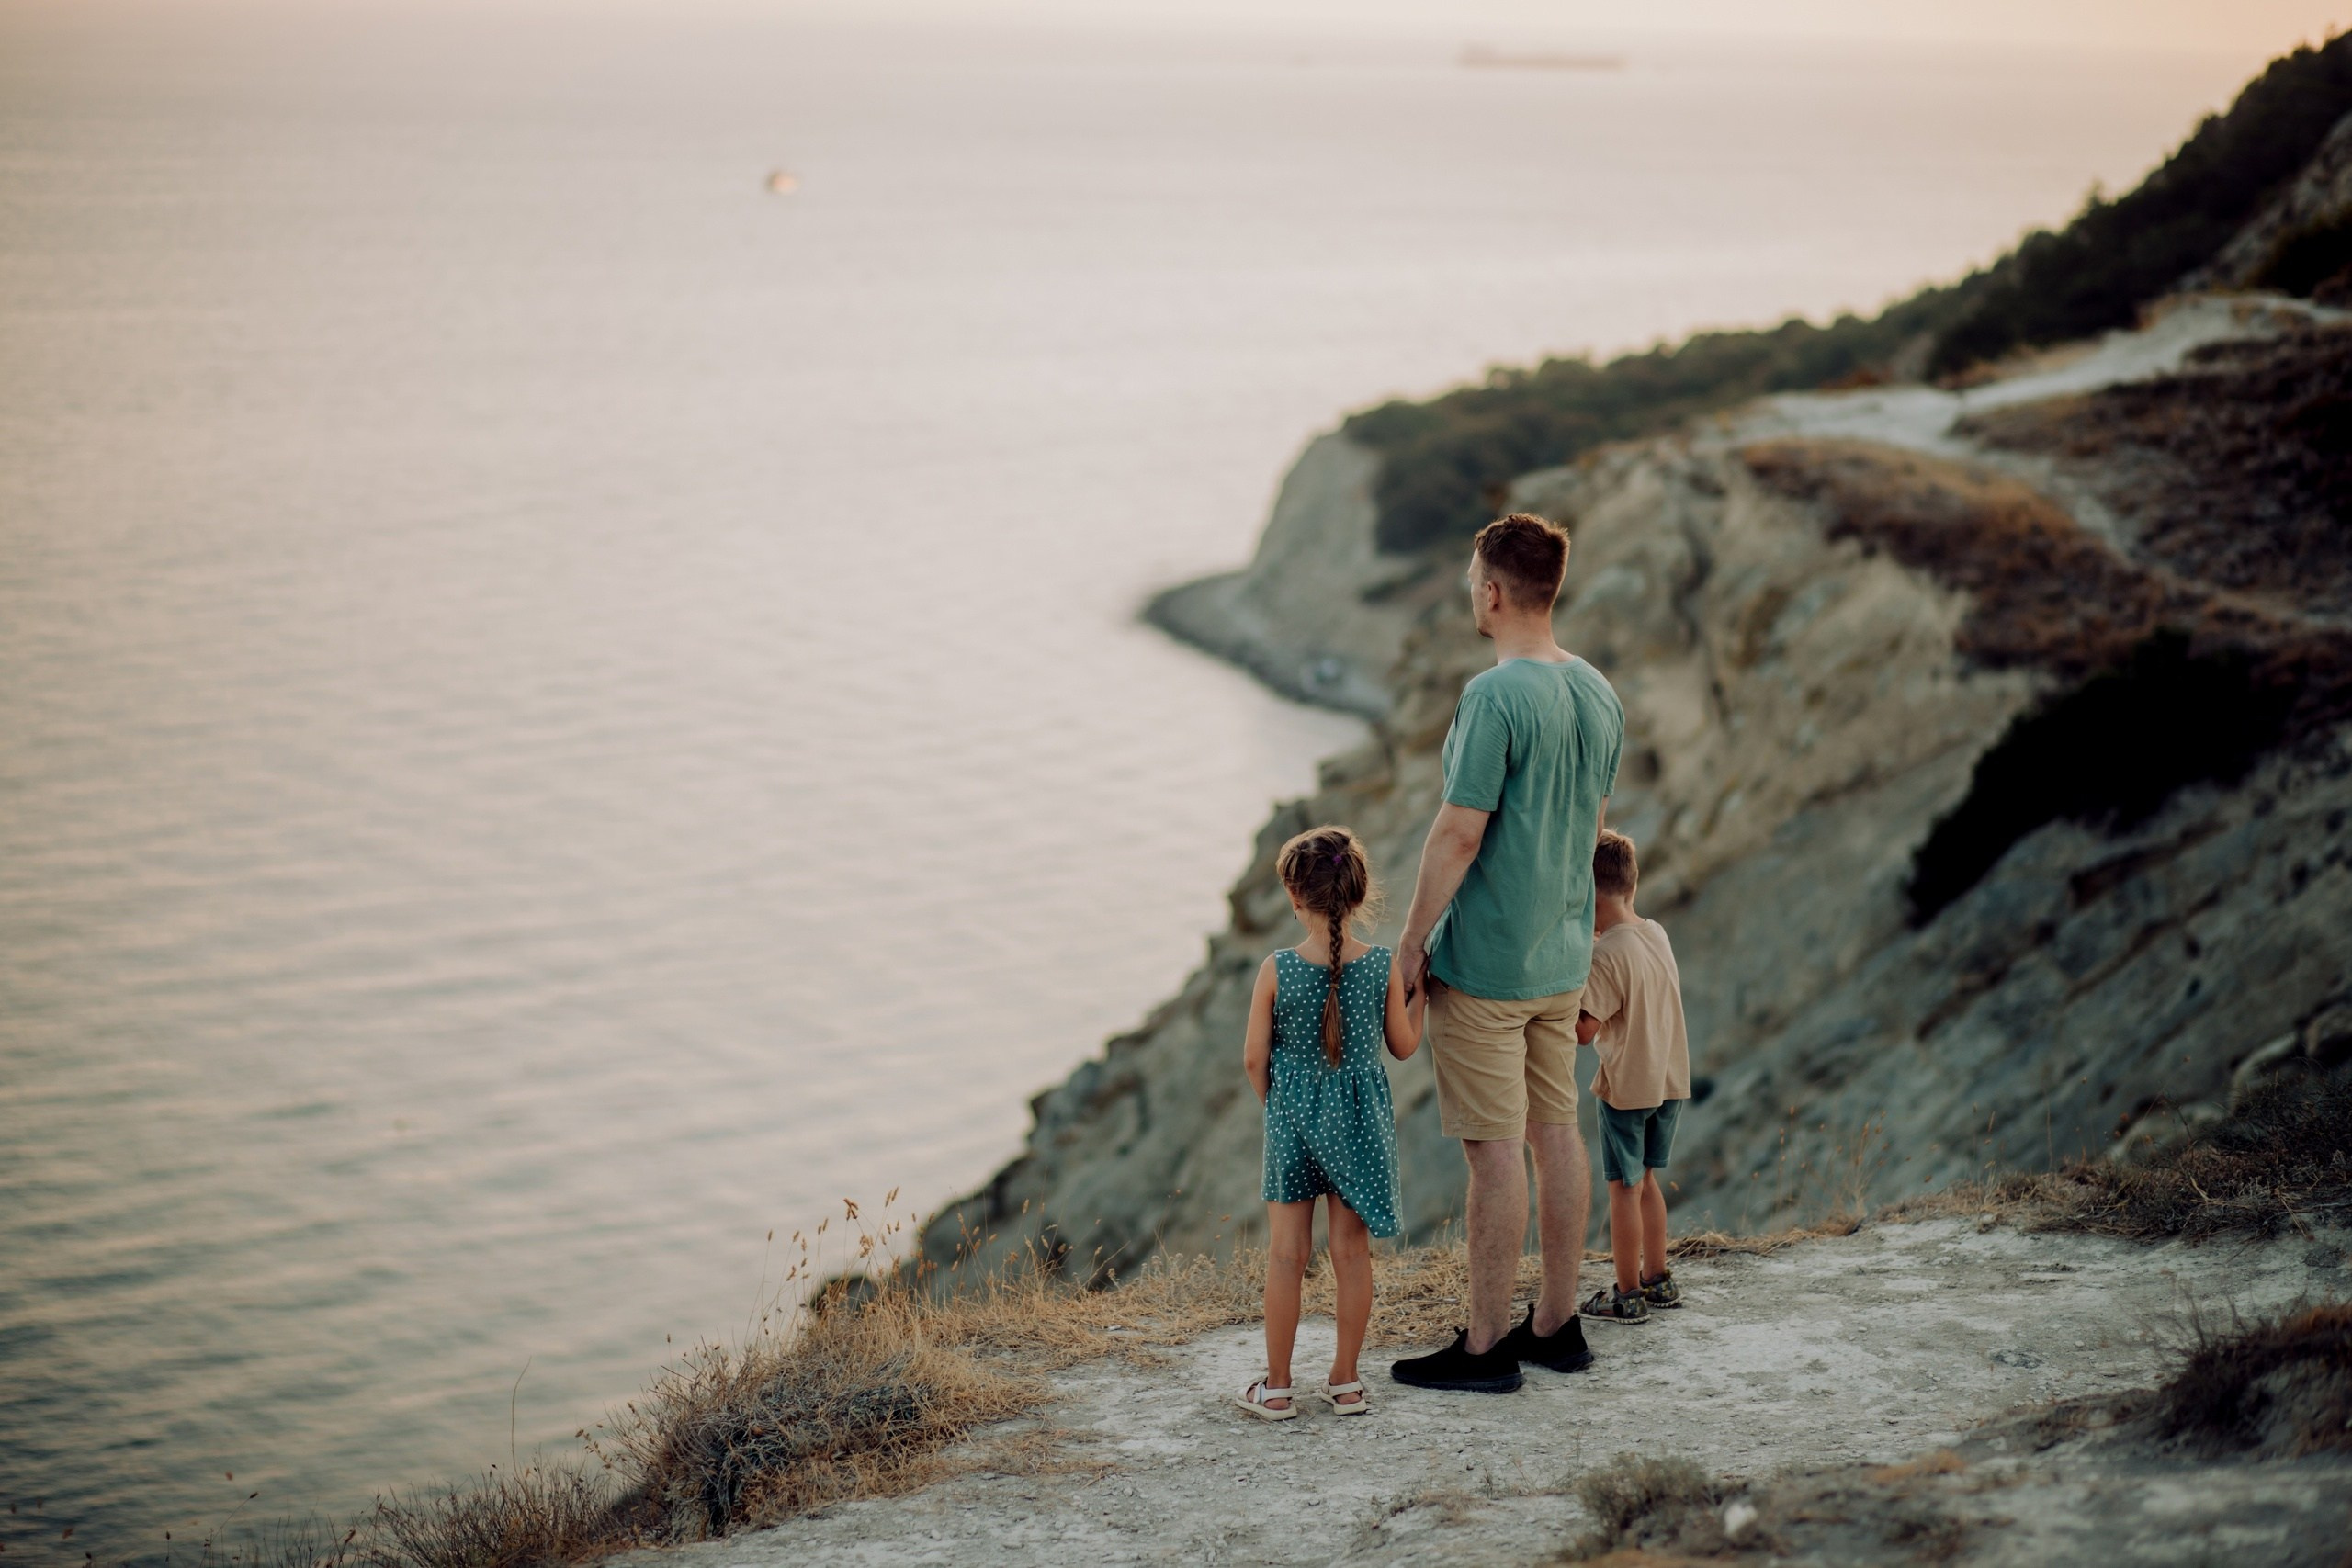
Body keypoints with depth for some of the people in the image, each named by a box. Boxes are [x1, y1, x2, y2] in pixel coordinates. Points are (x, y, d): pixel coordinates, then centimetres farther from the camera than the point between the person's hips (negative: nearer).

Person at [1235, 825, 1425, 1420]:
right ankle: (1345, 1381, 17)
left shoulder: (1277, 970, -13)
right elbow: (1403, 1046, 2)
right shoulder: (1384, 967, -9)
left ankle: (1277, 1387, 13)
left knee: (1286, 1253, 7)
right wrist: (1419, 993, 18)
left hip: (1292, 1119, -1)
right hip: (1360, 1121, 1)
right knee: (1352, 1251, 10)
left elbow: (1254, 1058, -6)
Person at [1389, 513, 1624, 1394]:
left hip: (1484, 962, -8)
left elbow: (1460, 832, -20)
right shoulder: (1599, 694, 7)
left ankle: (1485, 1346, 3)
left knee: (1496, 1149, -3)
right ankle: (1556, 1325, 22)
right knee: (1556, 1132, 14)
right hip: (1562, 957, 8)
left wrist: (1410, 944, -13)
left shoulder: (1495, 698, -19)